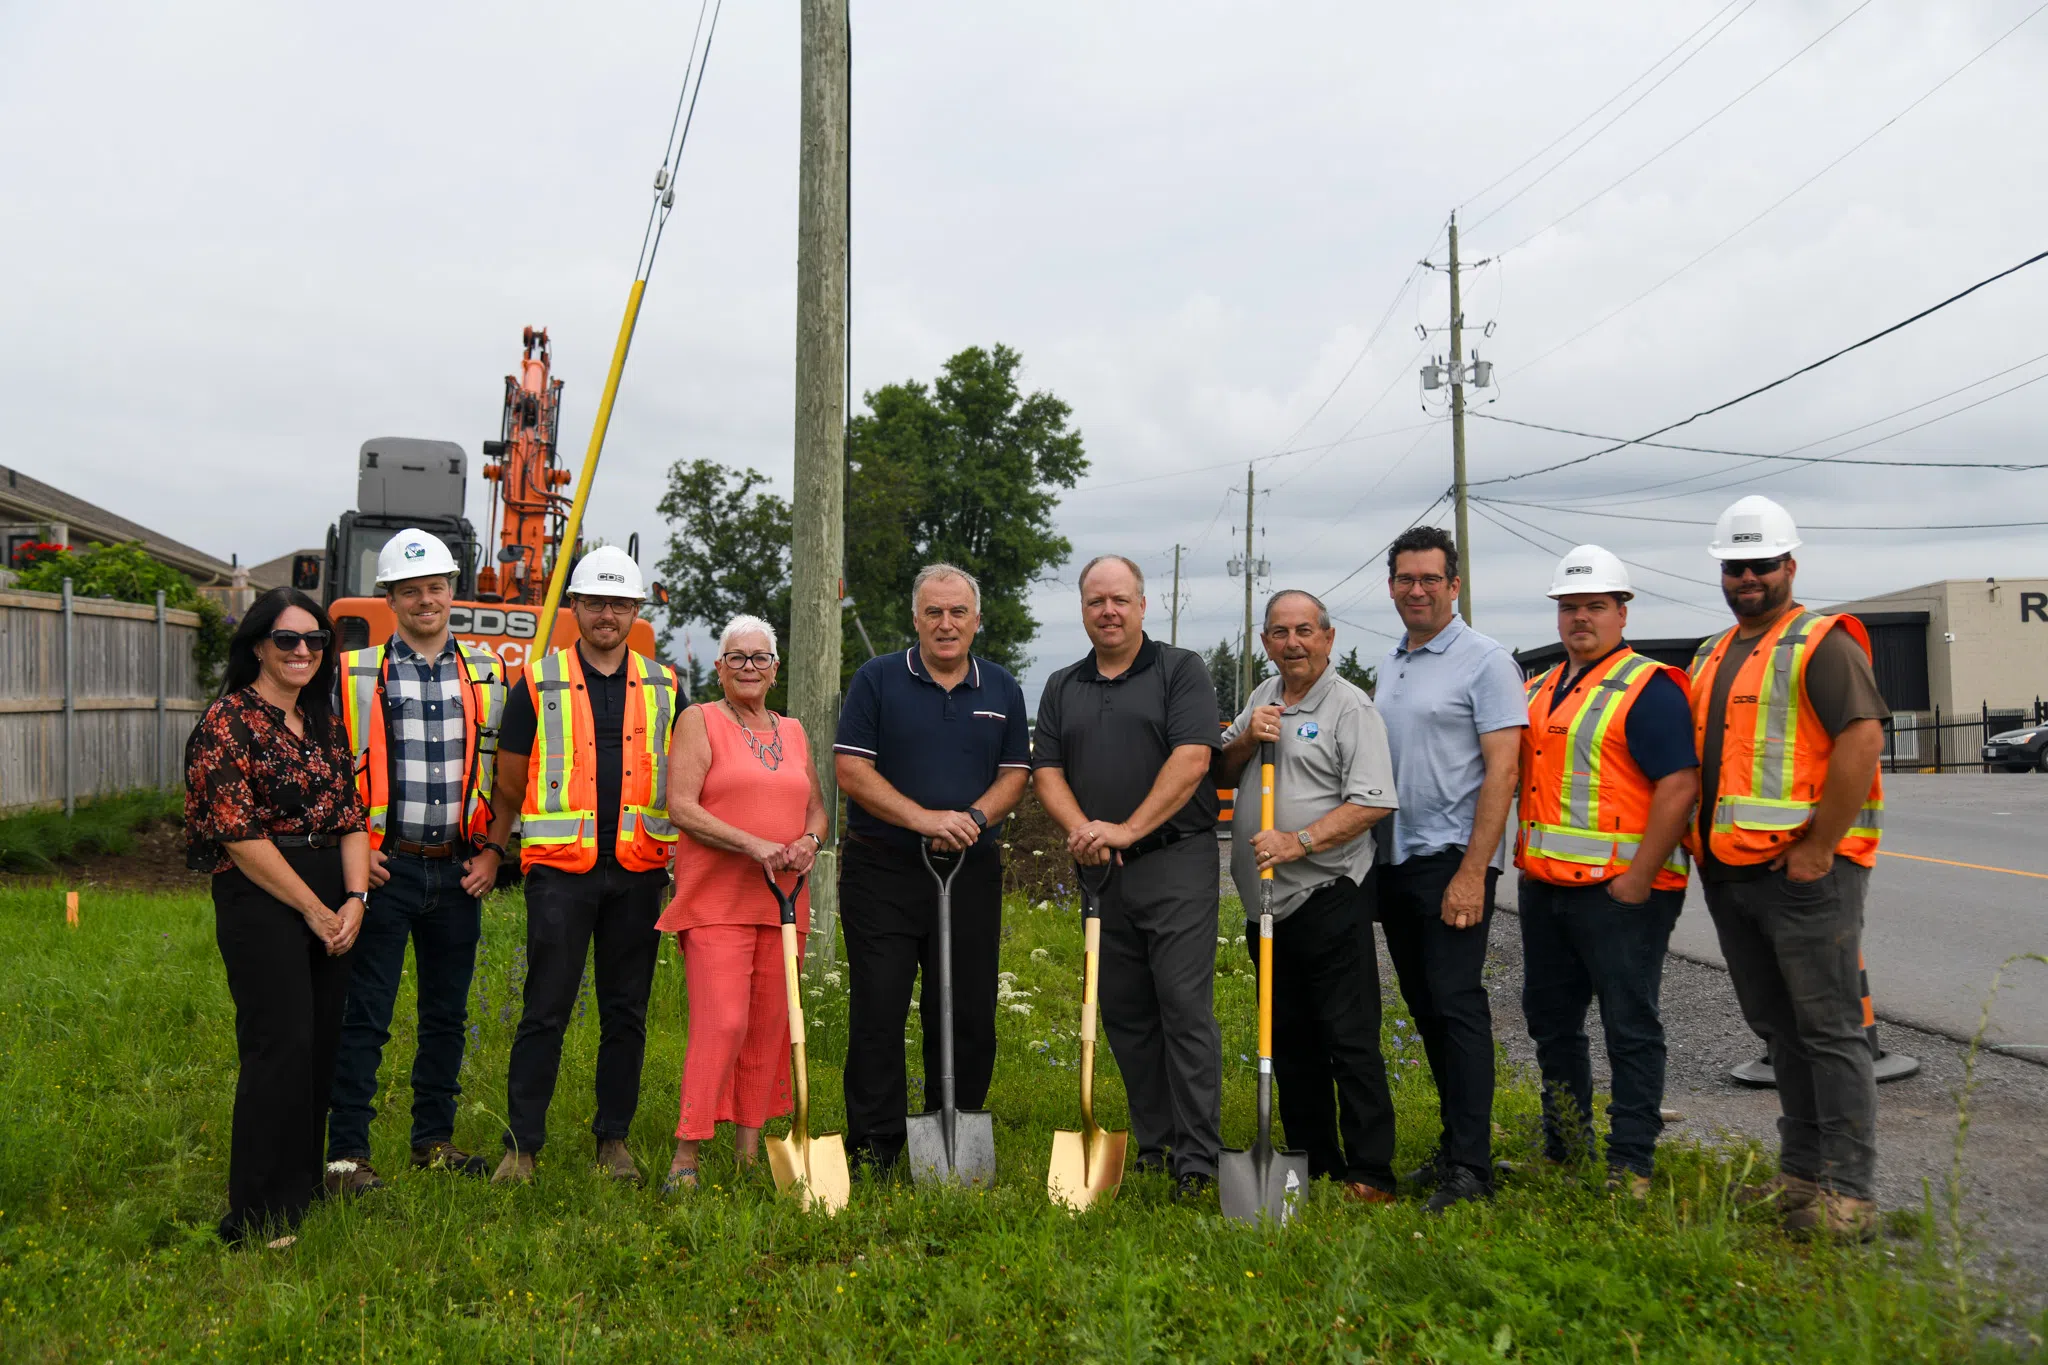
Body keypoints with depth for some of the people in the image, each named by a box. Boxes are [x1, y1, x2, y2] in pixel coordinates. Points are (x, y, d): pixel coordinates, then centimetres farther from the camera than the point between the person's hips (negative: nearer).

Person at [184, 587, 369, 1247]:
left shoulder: (324, 724, 14)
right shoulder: (229, 722, -7)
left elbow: (350, 816, 11)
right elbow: (239, 834, -13)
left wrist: (354, 898, -4)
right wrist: (314, 909, -11)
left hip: (332, 901, 7)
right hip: (260, 899, -7)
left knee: (323, 1044, 9)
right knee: (282, 1047, -8)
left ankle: (303, 1185, 24)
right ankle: (258, 1216, 3)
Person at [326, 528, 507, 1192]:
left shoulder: (486, 673, 9)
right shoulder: (354, 674, 1)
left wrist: (493, 850, 4)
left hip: (459, 869, 3)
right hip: (384, 866, -3)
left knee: (447, 1013, 12)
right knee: (364, 1016, -1)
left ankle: (435, 1139, 25)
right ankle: (347, 1154, 8)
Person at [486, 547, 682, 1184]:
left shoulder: (664, 687, 10)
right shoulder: (539, 684, 4)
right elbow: (509, 786, 8)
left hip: (639, 872, 2)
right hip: (560, 869, -2)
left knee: (627, 1013, 8)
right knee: (545, 1012, -1)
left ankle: (613, 1138, 20)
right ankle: (521, 1145, 9)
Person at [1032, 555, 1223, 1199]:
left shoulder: (1182, 670, 1)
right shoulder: (1061, 687, 15)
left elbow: (1191, 760, -11)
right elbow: (1046, 771, 8)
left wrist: (1127, 830, -16)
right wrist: (1081, 830, -11)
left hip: (1175, 862, -5)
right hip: (1101, 872, 5)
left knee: (1186, 1007, -8)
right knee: (1124, 1013, 9)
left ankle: (1196, 1159, -3)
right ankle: (1153, 1145, 20)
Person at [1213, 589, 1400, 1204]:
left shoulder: (1350, 707, -7)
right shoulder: (1261, 698, 15)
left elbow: (1373, 803, -16)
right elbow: (1219, 777, 16)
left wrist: (1298, 842, -22)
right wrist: (1246, 740, -3)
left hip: (1328, 896, -7)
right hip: (1267, 900, 7)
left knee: (1349, 1038, -4)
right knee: (1290, 1038, 13)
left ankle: (1370, 1176, 3)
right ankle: (1313, 1164, 24)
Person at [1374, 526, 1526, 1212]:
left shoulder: (1485, 661, -7)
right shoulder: (1389, 664, 15)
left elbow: (1501, 771, -13)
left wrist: (1472, 872, -19)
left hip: (1453, 859, -7)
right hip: (1396, 859, 7)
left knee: (1456, 1002, -9)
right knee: (1424, 1006, 12)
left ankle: (1471, 1167, -3)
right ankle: (1456, 1141, 23)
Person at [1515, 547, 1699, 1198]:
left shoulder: (1647, 687, -9)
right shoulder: (1540, 690, 15)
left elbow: (1680, 785, -17)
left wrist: (1639, 877, -19)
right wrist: (1527, 859, 13)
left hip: (1619, 891, -8)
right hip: (1544, 889, 8)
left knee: (1630, 1028, 1)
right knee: (1550, 1019, 16)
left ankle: (1631, 1166, 11)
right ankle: (1565, 1148, 31)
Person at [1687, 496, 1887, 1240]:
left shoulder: (1821, 645, -7)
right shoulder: (1710, 658, 17)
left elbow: (1863, 740, -18)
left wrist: (1817, 850, -19)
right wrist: (1701, 842, 13)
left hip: (1804, 872, -8)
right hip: (1729, 874, 8)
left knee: (1829, 1031, -3)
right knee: (1777, 1028, 15)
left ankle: (1847, 1193, 4)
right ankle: (1801, 1171, 26)